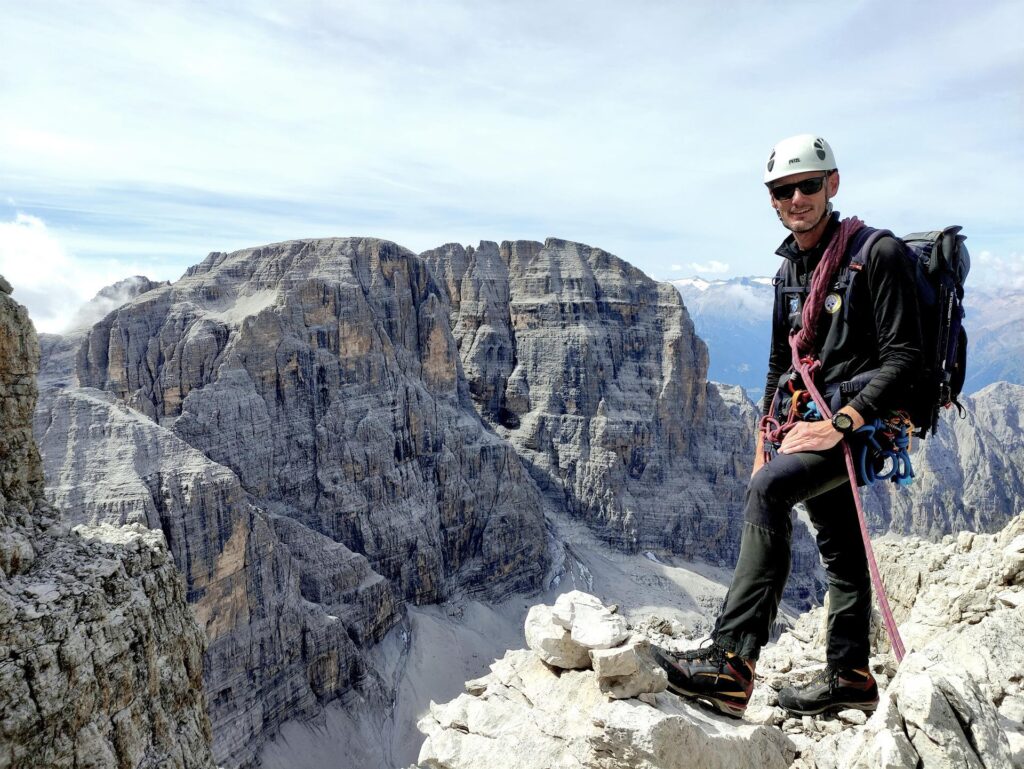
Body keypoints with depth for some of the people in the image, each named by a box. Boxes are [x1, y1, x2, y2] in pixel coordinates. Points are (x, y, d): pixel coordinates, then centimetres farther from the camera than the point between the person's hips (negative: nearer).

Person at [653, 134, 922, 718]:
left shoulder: (879, 254, -11)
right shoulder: (790, 268, 13)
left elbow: (904, 358, -16)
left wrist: (841, 423, -23)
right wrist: (765, 441, 15)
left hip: (865, 420, -8)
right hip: (813, 419, 8)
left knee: (769, 490, -30)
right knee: (840, 549, 15)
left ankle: (732, 663, -31)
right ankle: (850, 677, 30)